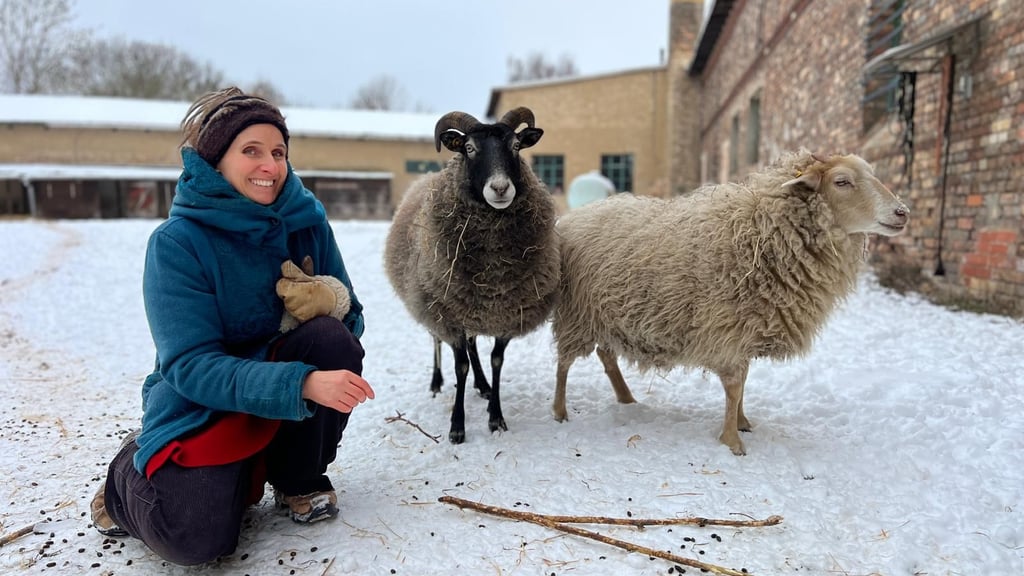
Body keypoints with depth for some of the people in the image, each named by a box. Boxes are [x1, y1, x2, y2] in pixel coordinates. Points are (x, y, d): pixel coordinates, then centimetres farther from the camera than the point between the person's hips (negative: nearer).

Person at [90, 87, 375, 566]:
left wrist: (329, 300, -28)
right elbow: (191, 366, -25)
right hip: (204, 404, -4)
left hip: (286, 368, 4)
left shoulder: (306, 221, -6)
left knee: (332, 340, -27)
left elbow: (350, 316, -2)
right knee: (195, 536, -26)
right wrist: (303, 383, -40)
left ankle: (300, 479, -2)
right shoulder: (177, 242, -18)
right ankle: (133, 471, 13)